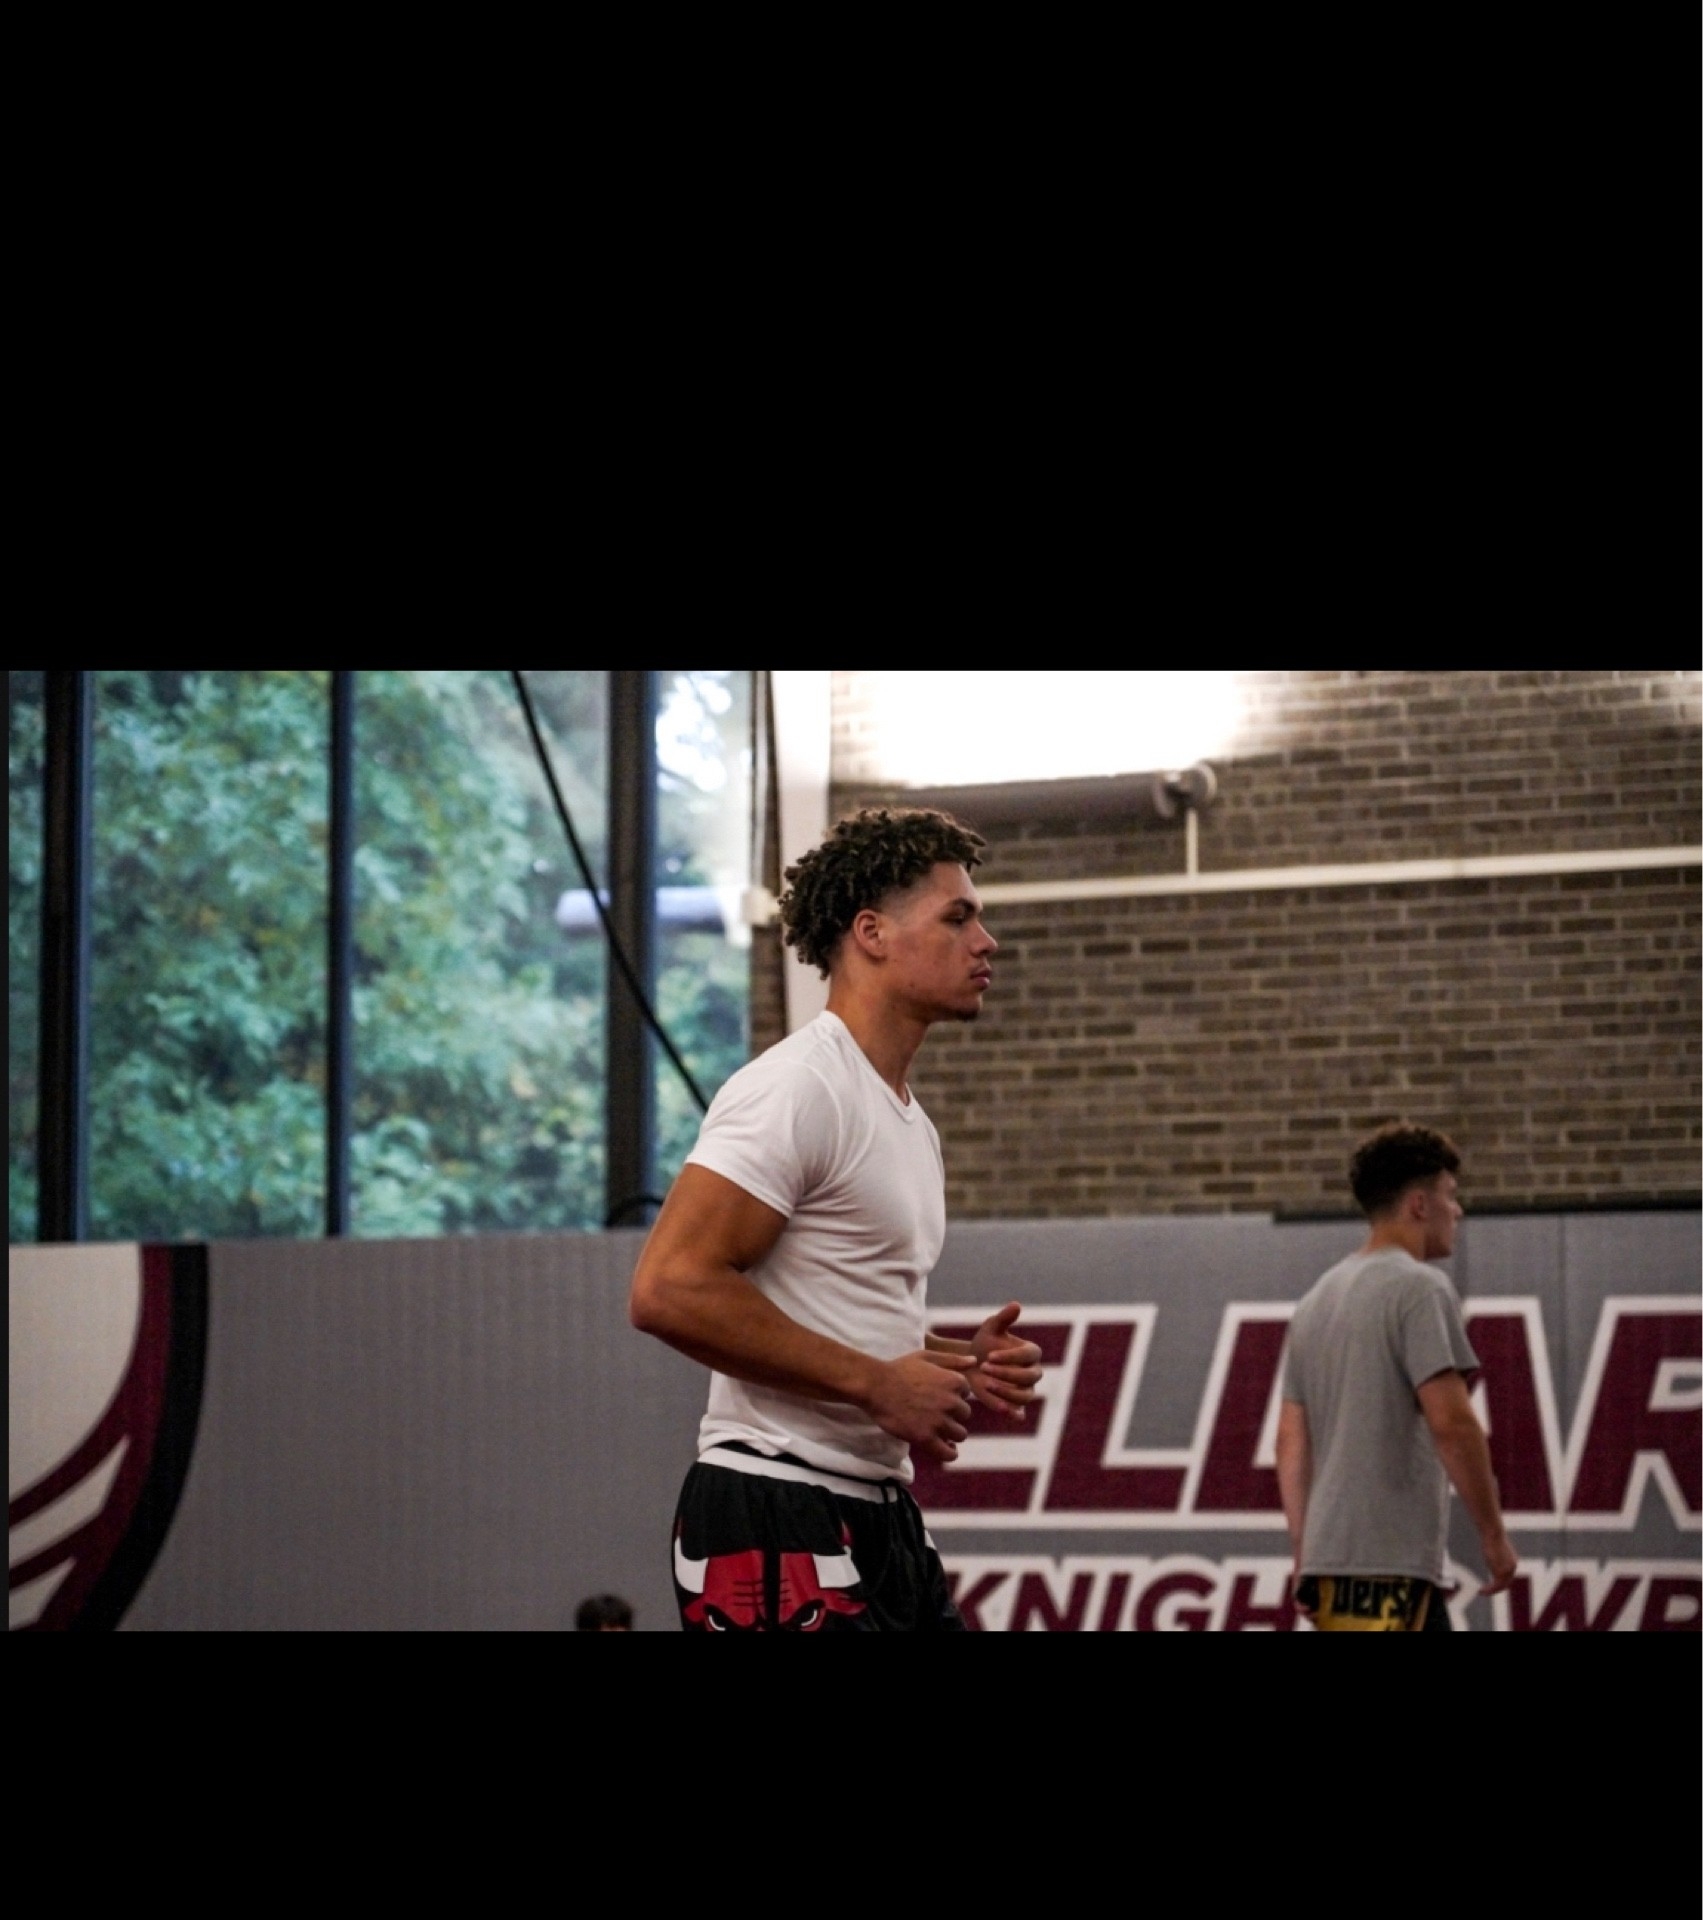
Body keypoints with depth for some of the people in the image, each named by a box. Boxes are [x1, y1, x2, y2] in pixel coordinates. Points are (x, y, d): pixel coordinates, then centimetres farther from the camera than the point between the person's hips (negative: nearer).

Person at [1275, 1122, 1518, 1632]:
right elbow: (1451, 1421, -16)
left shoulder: (1318, 1298, 18)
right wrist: (1494, 1534, -8)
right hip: (1387, 1563, -9)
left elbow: (1292, 1438, 16)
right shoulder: (1419, 1288, -8)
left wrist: (1304, 1553, 17)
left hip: (1329, 1553, 9)